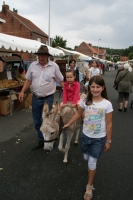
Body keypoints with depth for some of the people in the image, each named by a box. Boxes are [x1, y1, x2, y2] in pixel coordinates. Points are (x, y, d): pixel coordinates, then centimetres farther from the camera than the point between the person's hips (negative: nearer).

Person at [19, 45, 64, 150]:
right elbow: (28, 80, 8)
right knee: (37, 121, 14)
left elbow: (61, 81, -1)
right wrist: (22, 92, 1)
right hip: (35, 98, 4)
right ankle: (41, 141, 32)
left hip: (48, 98, -4)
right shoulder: (33, 65, 1)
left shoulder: (54, 66, -8)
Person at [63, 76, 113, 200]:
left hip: (99, 138, -3)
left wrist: (108, 141, -6)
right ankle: (92, 168, 59)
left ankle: (89, 186, 25)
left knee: (92, 162, 2)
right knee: (86, 158, 22)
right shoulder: (85, 101, -10)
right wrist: (68, 123, 12)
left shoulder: (107, 104, -18)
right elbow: (78, 113, 8)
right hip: (86, 135, 4)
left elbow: (109, 124, -11)